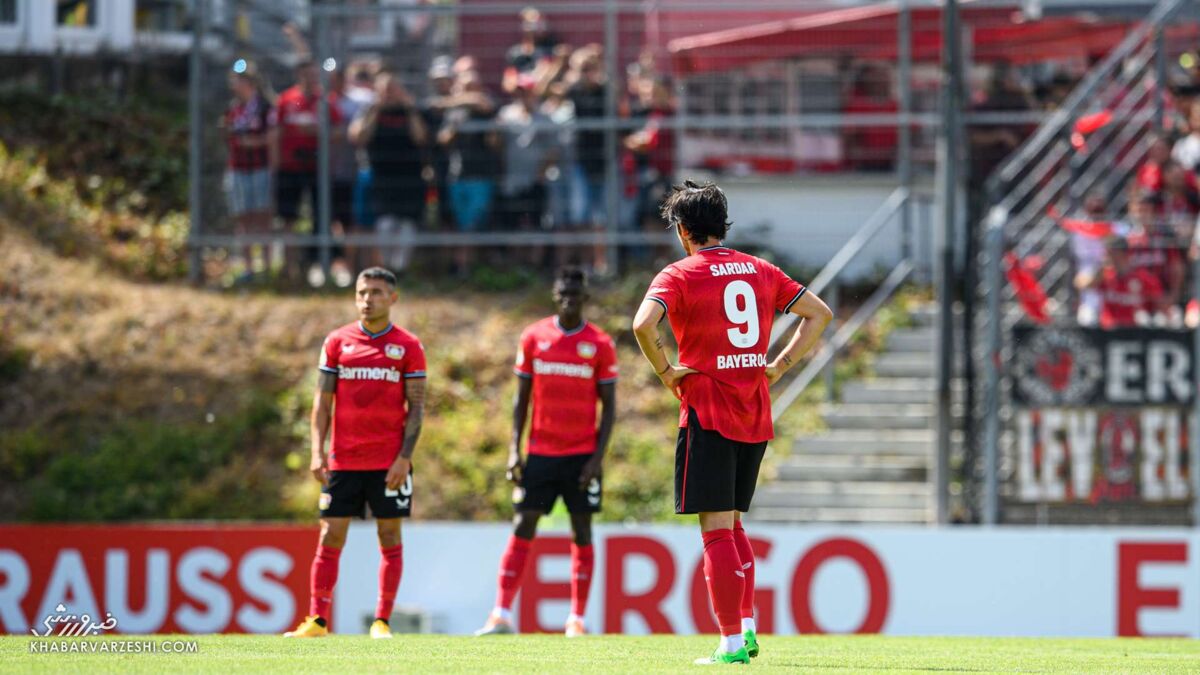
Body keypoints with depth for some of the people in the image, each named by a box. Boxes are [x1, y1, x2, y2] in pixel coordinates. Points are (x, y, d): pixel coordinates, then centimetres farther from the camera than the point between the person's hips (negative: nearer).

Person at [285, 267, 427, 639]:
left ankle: (382, 622, 6)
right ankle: (317, 620, 1)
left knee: (390, 538, 1)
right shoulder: (337, 342, 6)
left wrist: (404, 457, -11)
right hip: (343, 461, 1)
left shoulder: (408, 346, 1)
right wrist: (318, 451, -4)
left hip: (389, 463, -1)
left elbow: (416, 406, -1)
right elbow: (322, 400, 7)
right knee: (330, 537, -1)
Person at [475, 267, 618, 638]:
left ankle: (577, 619, 4)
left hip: (582, 454, -1)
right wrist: (514, 448, -1)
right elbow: (522, 398, 8)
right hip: (540, 452, 1)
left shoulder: (600, 344, 0)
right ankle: (502, 614, -6)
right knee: (523, 528, -4)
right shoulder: (533, 337, 4)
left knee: (582, 531, 1)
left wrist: (598, 456, -9)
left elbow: (609, 406, 1)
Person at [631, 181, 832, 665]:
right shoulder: (761, 271, 11)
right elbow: (819, 313, 16)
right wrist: (779, 366, 13)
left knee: (716, 531, -5)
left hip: (707, 416, -6)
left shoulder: (679, 276, -7)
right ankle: (746, 628, 15)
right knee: (732, 526, 19)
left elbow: (643, 324, -25)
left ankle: (732, 643, -8)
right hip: (756, 418, 6)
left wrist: (666, 371, -10)